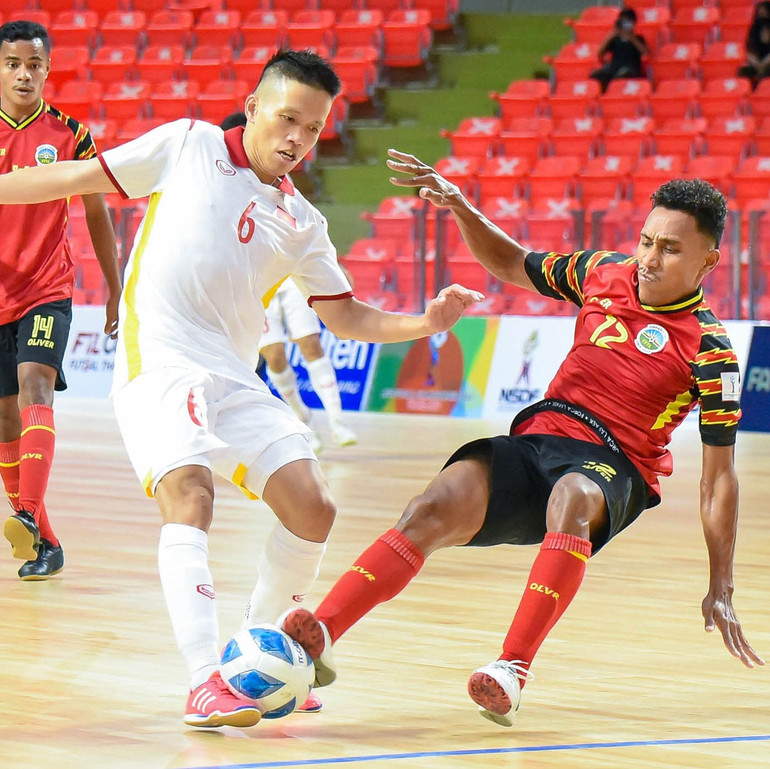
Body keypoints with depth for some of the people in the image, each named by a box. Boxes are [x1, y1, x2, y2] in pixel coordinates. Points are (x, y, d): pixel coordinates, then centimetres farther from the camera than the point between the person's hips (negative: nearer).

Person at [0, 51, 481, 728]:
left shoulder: (302, 225, 14)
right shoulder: (186, 145, 5)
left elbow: (346, 317, 17)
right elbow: (79, 178, 10)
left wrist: (425, 323, 2)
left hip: (236, 379, 5)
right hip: (159, 362, -5)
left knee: (312, 508, -5)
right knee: (190, 494, -26)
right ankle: (205, 682, -33)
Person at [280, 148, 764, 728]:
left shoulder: (709, 349, -6)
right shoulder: (603, 272, 7)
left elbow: (719, 476, -3)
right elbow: (510, 265, 25)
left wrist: (720, 589, -5)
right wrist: (460, 207, 7)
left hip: (612, 465, -4)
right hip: (535, 436, 4)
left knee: (570, 498, -41)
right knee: (437, 507, -25)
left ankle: (513, 671, -46)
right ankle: (319, 636, -35)